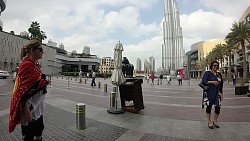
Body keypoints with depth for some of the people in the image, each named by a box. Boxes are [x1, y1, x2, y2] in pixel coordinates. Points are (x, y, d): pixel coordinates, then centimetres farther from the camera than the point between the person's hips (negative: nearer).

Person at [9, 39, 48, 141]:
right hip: (29, 109, -8)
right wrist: (27, 111, -23)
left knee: (38, 133, 22)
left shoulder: (36, 65, 8)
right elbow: (23, 91, -22)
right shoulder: (26, 65, -18)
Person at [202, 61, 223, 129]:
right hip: (209, 93, -4)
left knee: (218, 107, 2)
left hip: (217, 93, 4)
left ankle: (215, 121, 25)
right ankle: (209, 122, 21)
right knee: (209, 106, 5)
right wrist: (213, 82, -17)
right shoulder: (207, 73, -2)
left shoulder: (219, 74, 13)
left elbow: (221, 85, 15)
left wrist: (222, 94, 12)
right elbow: (204, 81, -14)